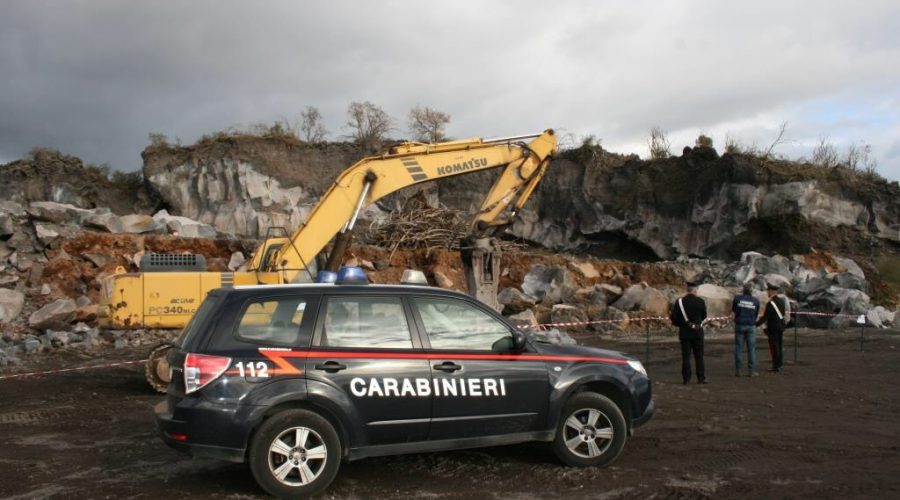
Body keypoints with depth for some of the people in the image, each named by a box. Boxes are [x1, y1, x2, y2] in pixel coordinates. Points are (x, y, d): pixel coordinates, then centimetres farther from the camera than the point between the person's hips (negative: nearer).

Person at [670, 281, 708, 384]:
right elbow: (704, 316, 5)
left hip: (684, 333, 1)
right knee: (699, 356, 7)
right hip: (698, 332, -1)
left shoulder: (679, 302, -4)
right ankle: (701, 378, 6)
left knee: (685, 356, 5)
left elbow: (674, 318, -4)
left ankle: (686, 378, 3)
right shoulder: (700, 301, -5)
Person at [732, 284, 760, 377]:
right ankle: (751, 371, 2)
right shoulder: (756, 301, 0)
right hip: (751, 326, 0)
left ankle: (738, 370, 3)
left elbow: (733, 310, 12)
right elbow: (756, 314, 9)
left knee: (738, 348, 4)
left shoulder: (737, 298, -2)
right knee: (751, 348, 4)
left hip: (739, 325, 0)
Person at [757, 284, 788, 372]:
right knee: (780, 346, 12)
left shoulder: (770, 303, -20)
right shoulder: (781, 300, 6)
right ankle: (780, 364, 17)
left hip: (773, 328, -8)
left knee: (774, 347, -3)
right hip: (781, 326, 8)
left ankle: (776, 366, -1)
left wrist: (756, 324, -14)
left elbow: (765, 317, -20)